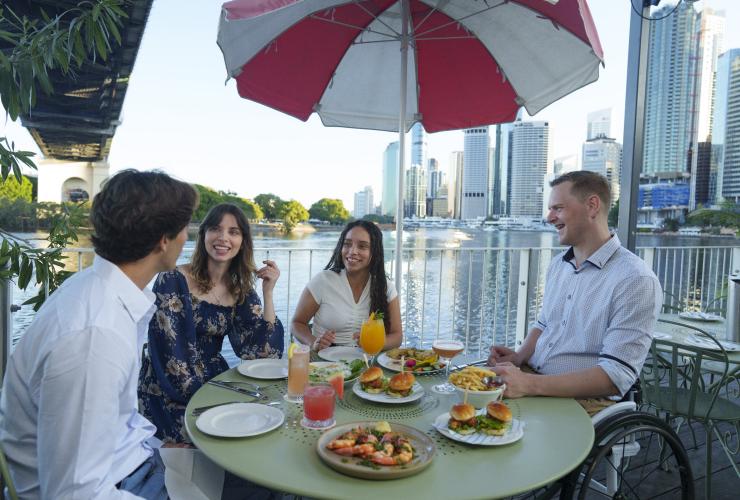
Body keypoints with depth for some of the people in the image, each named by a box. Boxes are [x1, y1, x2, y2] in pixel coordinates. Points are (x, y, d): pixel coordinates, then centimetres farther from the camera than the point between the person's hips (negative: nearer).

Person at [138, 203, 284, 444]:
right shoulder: (173, 280, -10)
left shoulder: (243, 292, 3)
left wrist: (268, 292, -10)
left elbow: (265, 352, -5)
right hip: (168, 394, -5)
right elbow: (166, 349, -14)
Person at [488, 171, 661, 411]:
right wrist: (520, 357, 0)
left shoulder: (635, 280, -15)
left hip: (582, 399, -6)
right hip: (530, 378, 7)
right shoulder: (558, 263, 11)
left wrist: (530, 385, -27)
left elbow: (617, 376, -20)